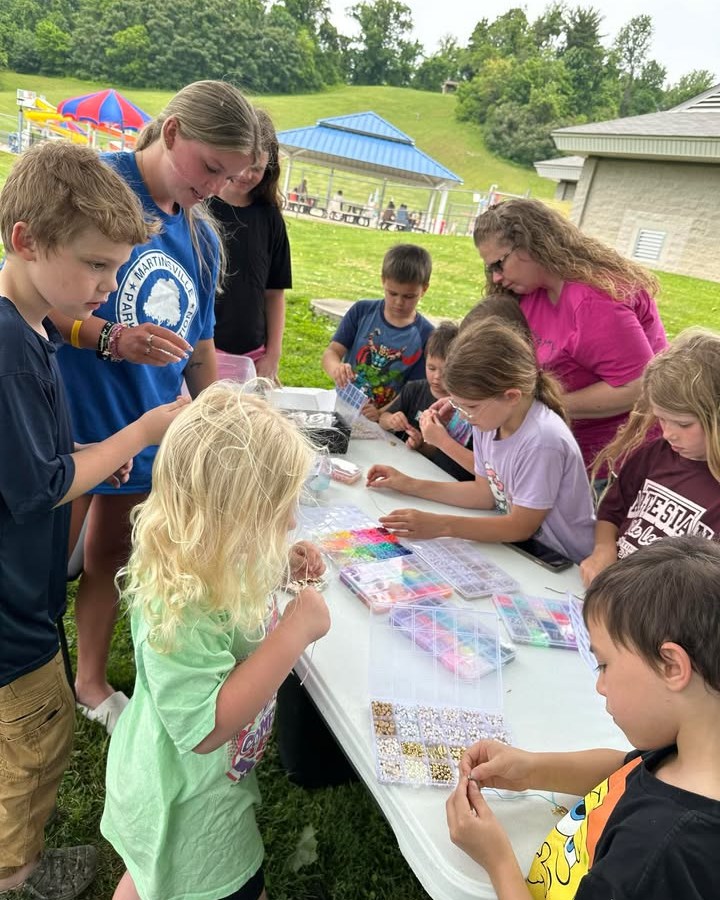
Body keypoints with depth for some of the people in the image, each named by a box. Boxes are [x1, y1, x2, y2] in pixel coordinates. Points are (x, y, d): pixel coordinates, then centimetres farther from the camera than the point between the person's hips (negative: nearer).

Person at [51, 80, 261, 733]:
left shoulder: (203, 238, 6)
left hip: (149, 427, 6)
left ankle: (91, 680, 39)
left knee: (111, 555, 19)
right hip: (72, 420, -5)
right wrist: (109, 337, -28)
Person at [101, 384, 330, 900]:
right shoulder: (178, 605, -40)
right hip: (189, 805, -7)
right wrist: (296, 629, -40)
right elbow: (206, 726, -40)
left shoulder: (203, 558, -13)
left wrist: (279, 570, -11)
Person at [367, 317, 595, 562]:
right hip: (521, 546, 7)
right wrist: (411, 485, 3)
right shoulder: (488, 420, -6)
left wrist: (442, 525, -25)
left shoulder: (542, 441, -28)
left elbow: (521, 526, -20)